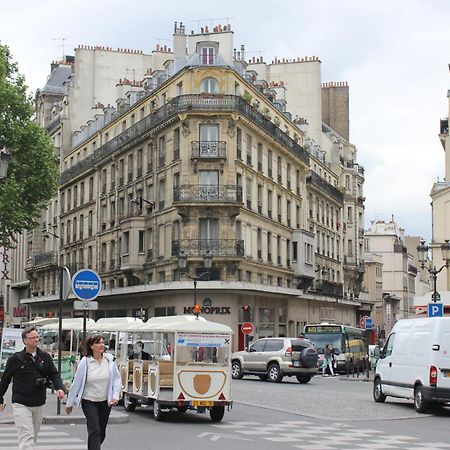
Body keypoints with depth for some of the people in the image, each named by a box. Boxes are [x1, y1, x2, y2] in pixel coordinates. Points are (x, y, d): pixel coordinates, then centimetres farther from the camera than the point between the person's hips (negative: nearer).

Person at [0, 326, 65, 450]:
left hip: (39, 404, 5)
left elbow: (54, 374, 4)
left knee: (34, 437, 16)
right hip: (21, 404, -5)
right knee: (27, 436, -14)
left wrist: (60, 388, -15)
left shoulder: (45, 356, 3)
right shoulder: (16, 358, -6)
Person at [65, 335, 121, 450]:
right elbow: (76, 383, -6)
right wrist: (69, 403, 0)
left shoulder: (110, 360, -4)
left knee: (101, 432, 12)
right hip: (89, 401, -3)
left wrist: (115, 396, -10)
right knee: (94, 431, -11)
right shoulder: (85, 362, -11)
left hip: (105, 401, 3)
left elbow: (116, 378, 2)